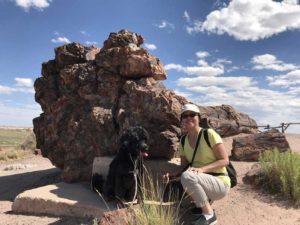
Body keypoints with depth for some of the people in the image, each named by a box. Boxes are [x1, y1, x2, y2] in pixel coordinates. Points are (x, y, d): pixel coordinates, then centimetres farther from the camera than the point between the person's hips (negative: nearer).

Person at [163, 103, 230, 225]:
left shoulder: (209, 134, -14)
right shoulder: (183, 141, 4)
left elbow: (225, 160, -15)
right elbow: (184, 168, 6)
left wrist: (201, 169, -28)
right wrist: (172, 175, -15)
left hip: (220, 183, -6)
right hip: (202, 182, 7)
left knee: (187, 176, -32)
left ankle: (209, 214, -12)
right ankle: (204, 202, 7)